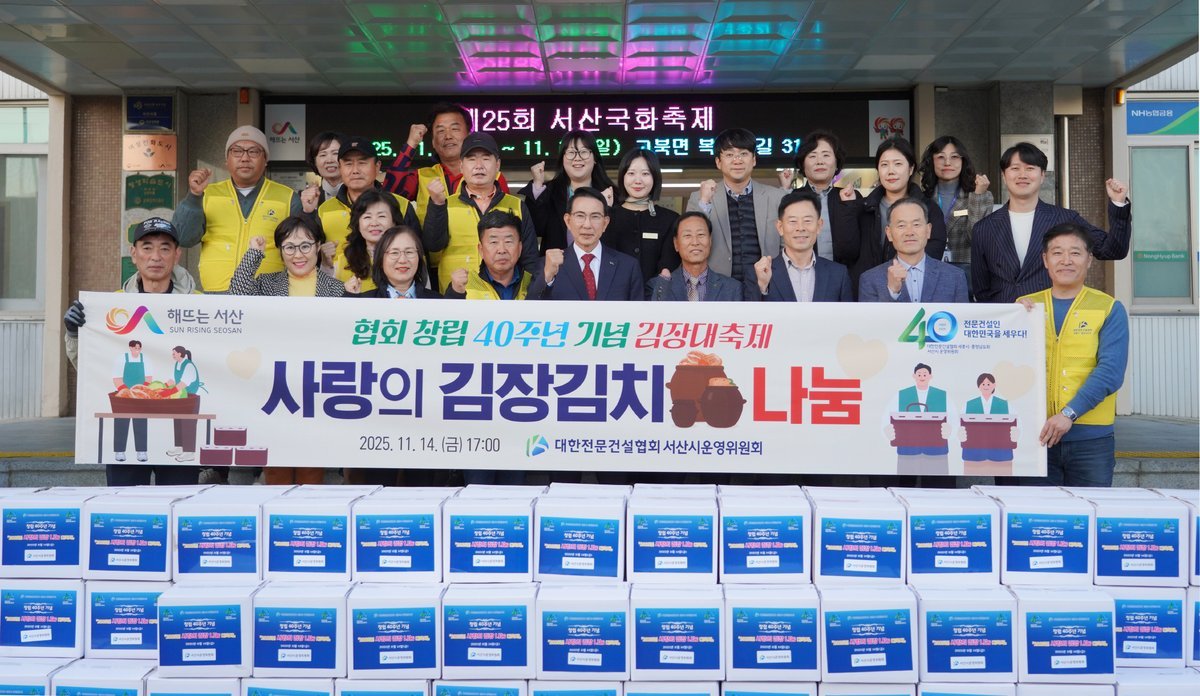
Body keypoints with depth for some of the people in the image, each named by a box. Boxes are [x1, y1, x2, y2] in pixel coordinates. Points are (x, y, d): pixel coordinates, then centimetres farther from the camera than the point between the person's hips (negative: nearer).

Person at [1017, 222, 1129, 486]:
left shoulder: (1109, 309, 2)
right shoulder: (1025, 308, 9)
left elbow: (1110, 371, -8)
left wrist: (1069, 414, -18)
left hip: (1091, 438, -1)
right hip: (1036, 434, 1)